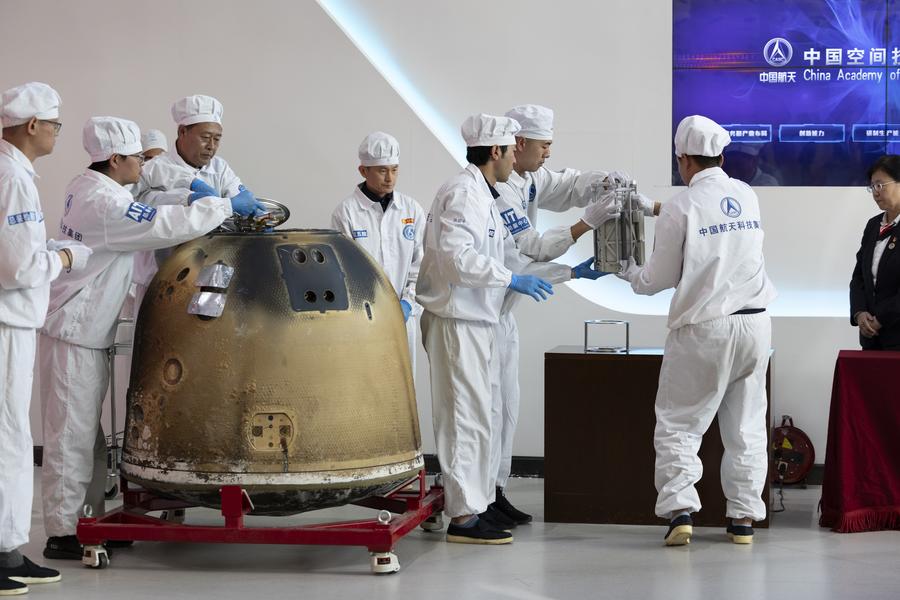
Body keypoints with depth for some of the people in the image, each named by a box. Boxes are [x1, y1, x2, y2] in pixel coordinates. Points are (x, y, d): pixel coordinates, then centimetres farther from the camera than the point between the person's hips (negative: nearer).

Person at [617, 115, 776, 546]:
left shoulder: (681, 208, -9)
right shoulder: (748, 197, 7)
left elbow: (661, 279, -3)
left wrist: (630, 273, 19)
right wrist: (653, 208, 31)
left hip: (704, 328, -5)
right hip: (754, 322, 5)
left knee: (678, 424, 3)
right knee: (746, 426, 12)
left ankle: (679, 509, -9)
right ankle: (743, 516, 13)